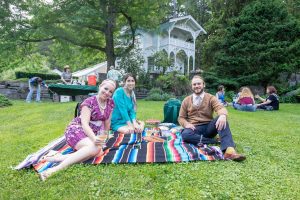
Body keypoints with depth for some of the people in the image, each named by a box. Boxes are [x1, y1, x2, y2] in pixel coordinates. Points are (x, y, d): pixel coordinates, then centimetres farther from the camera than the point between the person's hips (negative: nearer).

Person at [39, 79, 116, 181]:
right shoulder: (89, 102, -12)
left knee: (99, 151, -31)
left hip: (92, 133, 6)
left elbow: (107, 121, 14)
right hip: (76, 130, -5)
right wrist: (94, 138, -39)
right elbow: (84, 123, -23)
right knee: (95, 148, -38)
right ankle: (56, 168, -42)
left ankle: (58, 157, -31)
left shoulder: (110, 103, 5)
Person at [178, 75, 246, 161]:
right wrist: (186, 124, -14)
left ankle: (229, 150, -47)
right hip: (194, 128, 0)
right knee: (185, 135, -35)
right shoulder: (186, 100, 8)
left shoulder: (211, 98, 5)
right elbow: (181, 118, 10)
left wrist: (223, 115, -40)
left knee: (222, 120, -31)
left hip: (209, 127, 0)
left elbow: (220, 108, -15)